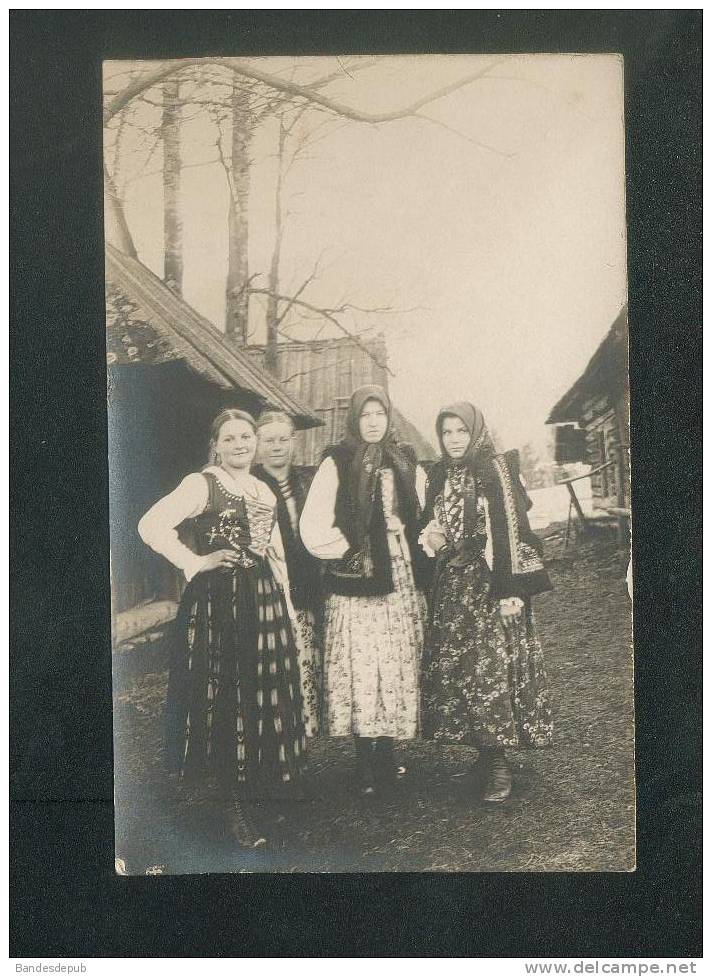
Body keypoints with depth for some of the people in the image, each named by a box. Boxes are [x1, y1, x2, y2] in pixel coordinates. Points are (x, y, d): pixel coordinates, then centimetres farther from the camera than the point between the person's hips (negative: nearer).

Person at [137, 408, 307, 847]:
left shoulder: (265, 491, 15)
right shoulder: (202, 484, -7)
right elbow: (151, 526, -19)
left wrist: (288, 609, 16)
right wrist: (197, 562, -14)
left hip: (265, 601, 7)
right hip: (219, 601, -7)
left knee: (266, 697, 12)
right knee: (228, 699, 0)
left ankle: (264, 789, 28)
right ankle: (236, 809, 9)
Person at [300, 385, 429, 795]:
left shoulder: (406, 467, 13)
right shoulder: (337, 464, -2)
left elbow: (420, 521, 21)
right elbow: (313, 527, -8)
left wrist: (417, 553, 6)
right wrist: (349, 553, -7)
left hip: (400, 583, 5)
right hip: (356, 585, -5)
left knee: (397, 671, 7)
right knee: (362, 670, -6)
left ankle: (386, 759, 18)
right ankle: (368, 767, 3)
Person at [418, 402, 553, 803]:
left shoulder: (497, 471, -5)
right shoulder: (438, 477, 13)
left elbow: (514, 529, -12)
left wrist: (513, 589, -19)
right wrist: (432, 538, -2)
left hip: (490, 584, -6)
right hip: (451, 585, 6)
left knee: (492, 666, -9)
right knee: (450, 667, 2)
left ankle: (499, 764, -1)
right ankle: (491, 759, 12)